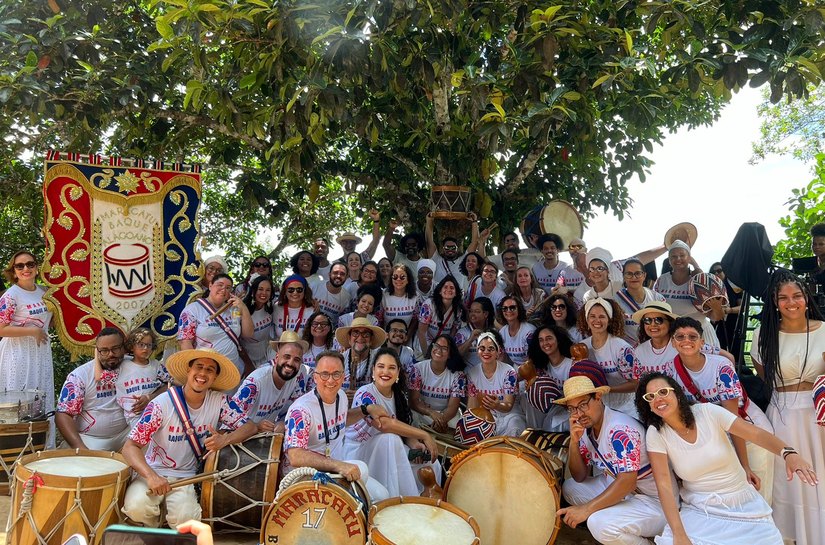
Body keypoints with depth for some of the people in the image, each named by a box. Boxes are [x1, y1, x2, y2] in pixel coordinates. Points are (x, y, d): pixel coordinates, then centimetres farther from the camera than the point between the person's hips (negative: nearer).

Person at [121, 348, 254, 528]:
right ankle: (154, 533, 5)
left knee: (186, 519, -26)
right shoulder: (162, 404, -14)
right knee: (137, 508, -30)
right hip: (153, 472, -1)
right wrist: (151, 476, -31)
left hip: (186, 478, 1)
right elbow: (130, 446, -15)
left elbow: (249, 425, -3)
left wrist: (225, 440, -24)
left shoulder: (219, 401, -5)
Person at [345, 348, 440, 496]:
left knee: (432, 466, -12)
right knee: (389, 438, -35)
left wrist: (414, 444, -18)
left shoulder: (399, 395, 2)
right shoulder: (365, 394, -21)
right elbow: (385, 424, -34)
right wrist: (424, 436, -32)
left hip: (389, 450, 6)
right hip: (360, 450, -6)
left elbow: (404, 426, 5)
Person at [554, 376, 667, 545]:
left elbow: (627, 482, -32)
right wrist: (574, 442, -11)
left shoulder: (620, 429, -25)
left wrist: (586, 509, -28)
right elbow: (579, 477, 5)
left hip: (655, 500, -9)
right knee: (569, 488, 7)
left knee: (599, 523, -30)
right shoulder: (586, 429, 1)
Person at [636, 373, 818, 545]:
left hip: (743, 507, 2)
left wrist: (788, 453, -34)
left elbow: (757, 434, -14)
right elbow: (664, 485, -16)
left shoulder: (708, 412, -10)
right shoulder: (656, 433, -11)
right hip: (698, 512, -2)